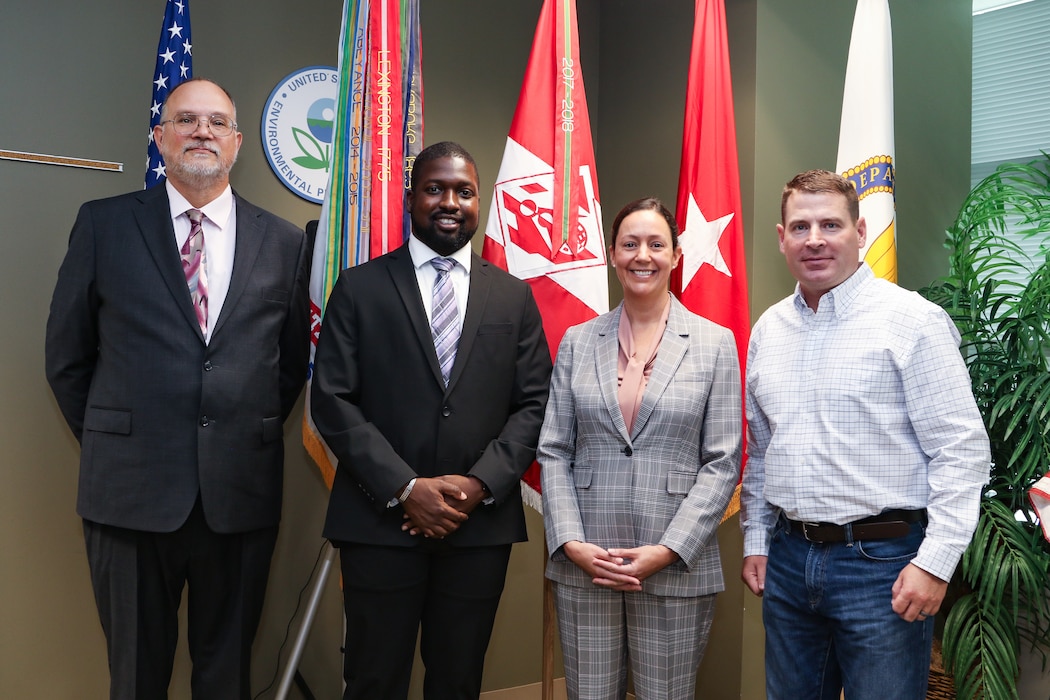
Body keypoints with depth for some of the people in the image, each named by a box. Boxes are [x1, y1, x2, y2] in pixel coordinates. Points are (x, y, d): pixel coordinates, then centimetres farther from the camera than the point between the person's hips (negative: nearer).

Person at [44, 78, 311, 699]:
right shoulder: (104, 224, 2)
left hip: (241, 493, 1)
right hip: (132, 490, -1)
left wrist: (251, 438, 6)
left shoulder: (285, 242, 6)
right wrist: (109, 443, 6)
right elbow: (67, 356, 6)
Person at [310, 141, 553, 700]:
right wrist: (405, 488, -12)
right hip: (380, 523, -2)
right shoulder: (360, 287, 3)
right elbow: (332, 401, -3)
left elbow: (534, 404, 6)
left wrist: (480, 483, -9)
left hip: (481, 524, 2)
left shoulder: (513, 297, 10)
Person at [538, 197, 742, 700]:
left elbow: (722, 461, -2)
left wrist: (668, 551, -11)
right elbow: (553, 452, 5)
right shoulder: (577, 342, 7)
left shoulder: (715, 344, 2)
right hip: (582, 565, 2)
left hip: (677, 568, -1)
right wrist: (571, 543, -7)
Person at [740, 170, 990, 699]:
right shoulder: (768, 329, 9)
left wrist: (936, 561, -16)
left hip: (881, 561, -5)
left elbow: (961, 448, -12)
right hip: (788, 557, 6)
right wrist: (755, 541, 13)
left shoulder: (912, 320, -9)